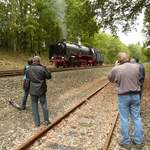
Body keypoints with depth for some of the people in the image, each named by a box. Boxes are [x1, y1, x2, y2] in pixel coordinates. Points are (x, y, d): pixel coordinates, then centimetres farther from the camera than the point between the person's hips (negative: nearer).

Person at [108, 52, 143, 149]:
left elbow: (110, 78, 5)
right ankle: (138, 141, 23)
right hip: (135, 95, 3)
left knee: (124, 119, 8)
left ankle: (126, 142, 18)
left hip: (123, 96, -3)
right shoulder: (137, 67, -4)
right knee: (137, 118, 14)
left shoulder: (116, 69, -13)